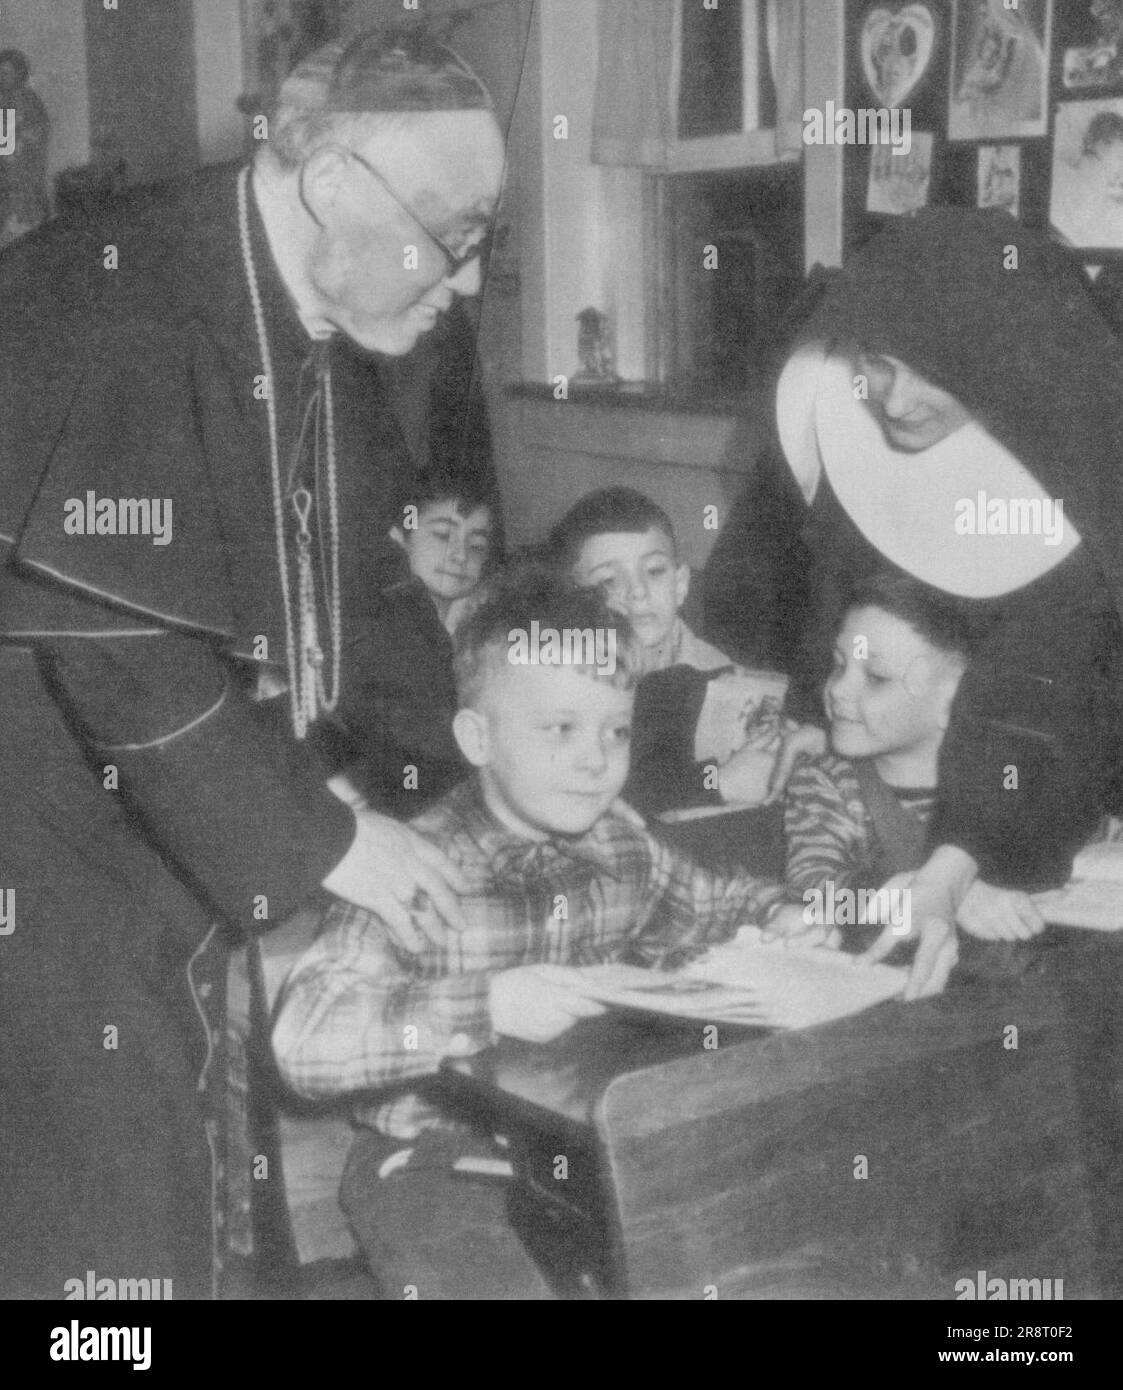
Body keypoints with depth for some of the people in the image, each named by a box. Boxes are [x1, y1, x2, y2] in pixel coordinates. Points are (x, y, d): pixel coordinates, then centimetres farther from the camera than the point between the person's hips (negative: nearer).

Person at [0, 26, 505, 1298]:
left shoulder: (331, 343, 7)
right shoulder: (112, 307, -21)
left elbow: (358, 579, 16)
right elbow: (119, 639, -24)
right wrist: (316, 839, -17)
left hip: (202, 844, 8)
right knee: (104, 1236, -3)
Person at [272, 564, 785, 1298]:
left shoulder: (621, 840, 0)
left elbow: (703, 907, 22)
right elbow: (303, 1041, -26)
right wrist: (483, 1007, -33)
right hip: (444, 1161, -6)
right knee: (492, 1279, -31)